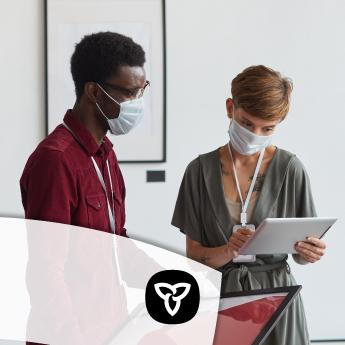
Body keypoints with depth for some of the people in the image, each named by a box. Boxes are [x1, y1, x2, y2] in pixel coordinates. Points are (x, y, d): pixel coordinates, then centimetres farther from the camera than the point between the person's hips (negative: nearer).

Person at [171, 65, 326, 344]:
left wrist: (309, 253, -22)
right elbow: (193, 255, -4)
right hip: (219, 297, 1)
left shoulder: (289, 169, -7)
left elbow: (300, 255, 1)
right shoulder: (201, 171, -4)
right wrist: (227, 252, -23)